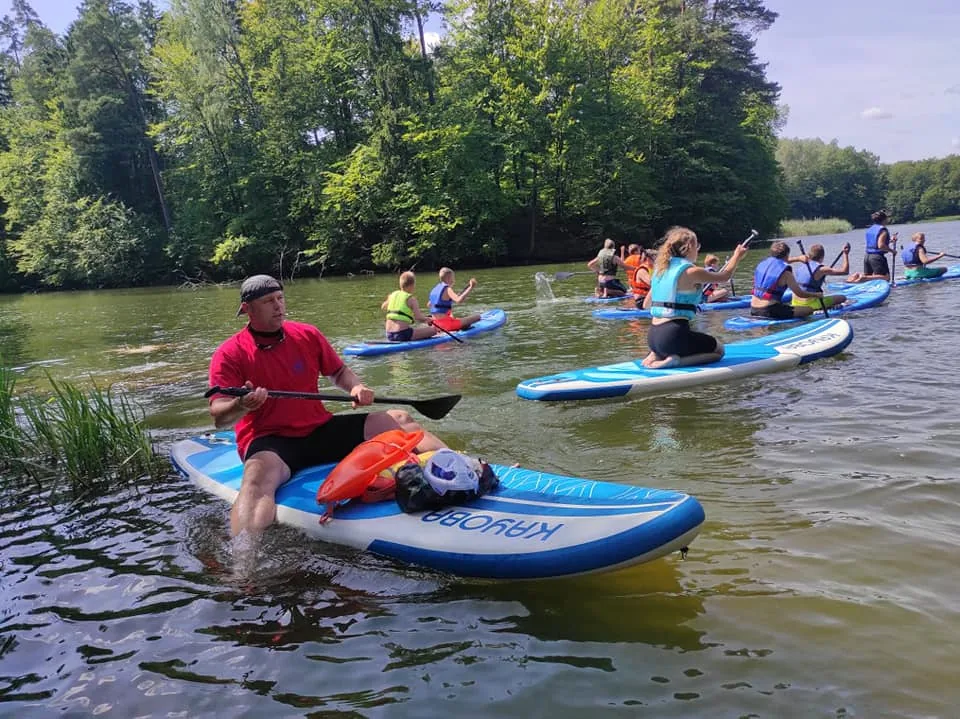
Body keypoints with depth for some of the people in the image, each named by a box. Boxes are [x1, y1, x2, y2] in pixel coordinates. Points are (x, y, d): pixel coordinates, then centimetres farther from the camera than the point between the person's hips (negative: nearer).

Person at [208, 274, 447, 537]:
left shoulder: (307, 335, 5)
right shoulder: (229, 354, -7)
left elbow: (338, 371, 19)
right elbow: (219, 418, -16)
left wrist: (356, 387, -4)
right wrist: (241, 405, -40)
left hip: (320, 430, 5)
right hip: (269, 442, -5)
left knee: (399, 420, -3)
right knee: (258, 477, -41)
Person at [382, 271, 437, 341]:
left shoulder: (393, 295, 12)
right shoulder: (411, 299, -7)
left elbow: (383, 307, 30)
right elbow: (418, 317, -17)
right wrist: (426, 319, 3)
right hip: (402, 334, -8)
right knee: (433, 330, -6)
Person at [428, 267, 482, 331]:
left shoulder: (435, 288, 14)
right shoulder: (447, 289, -11)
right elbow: (458, 300, -30)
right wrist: (471, 288, -30)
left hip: (436, 324, 9)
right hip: (446, 323, -9)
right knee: (477, 317, -10)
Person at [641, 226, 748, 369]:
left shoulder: (660, 269, 12)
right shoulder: (691, 271, -8)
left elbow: (646, 304, 18)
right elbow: (724, 276, 8)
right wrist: (737, 256, 26)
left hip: (652, 336, 8)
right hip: (673, 335, -7)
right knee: (718, 350, 15)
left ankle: (657, 355, 7)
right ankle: (675, 361, -9)